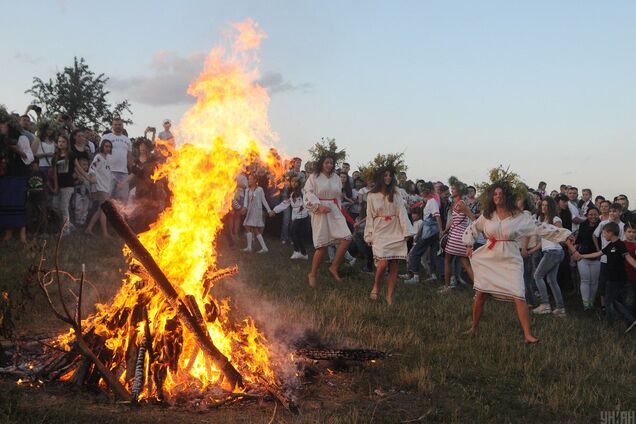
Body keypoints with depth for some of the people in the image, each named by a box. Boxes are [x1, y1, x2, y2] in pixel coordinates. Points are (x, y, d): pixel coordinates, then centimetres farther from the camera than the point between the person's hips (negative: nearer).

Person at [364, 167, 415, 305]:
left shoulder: (396, 194, 7)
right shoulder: (372, 196, 5)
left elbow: (402, 213, 0)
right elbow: (370, 217, 7)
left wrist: (406, 232, -8)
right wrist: (369, 236, 3)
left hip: (395, 232, 2)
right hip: (380, 232, -2)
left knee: (394, 266, 0)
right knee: (383, 263, -16)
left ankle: (390, 296, 7)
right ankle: (376, 287, 11)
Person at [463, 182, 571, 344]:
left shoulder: (519, 217, -2)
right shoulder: (487, 215, 5)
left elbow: (540, 228, -2)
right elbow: (472, 228, 20)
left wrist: (565, 234, -5)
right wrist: (469, 244, 9)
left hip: (510, 261, -2)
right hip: (489, 260, 2)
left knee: (519, 297, -11)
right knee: (480, 294, 3)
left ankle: (528, 335, -7)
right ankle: (474, 327, 23)